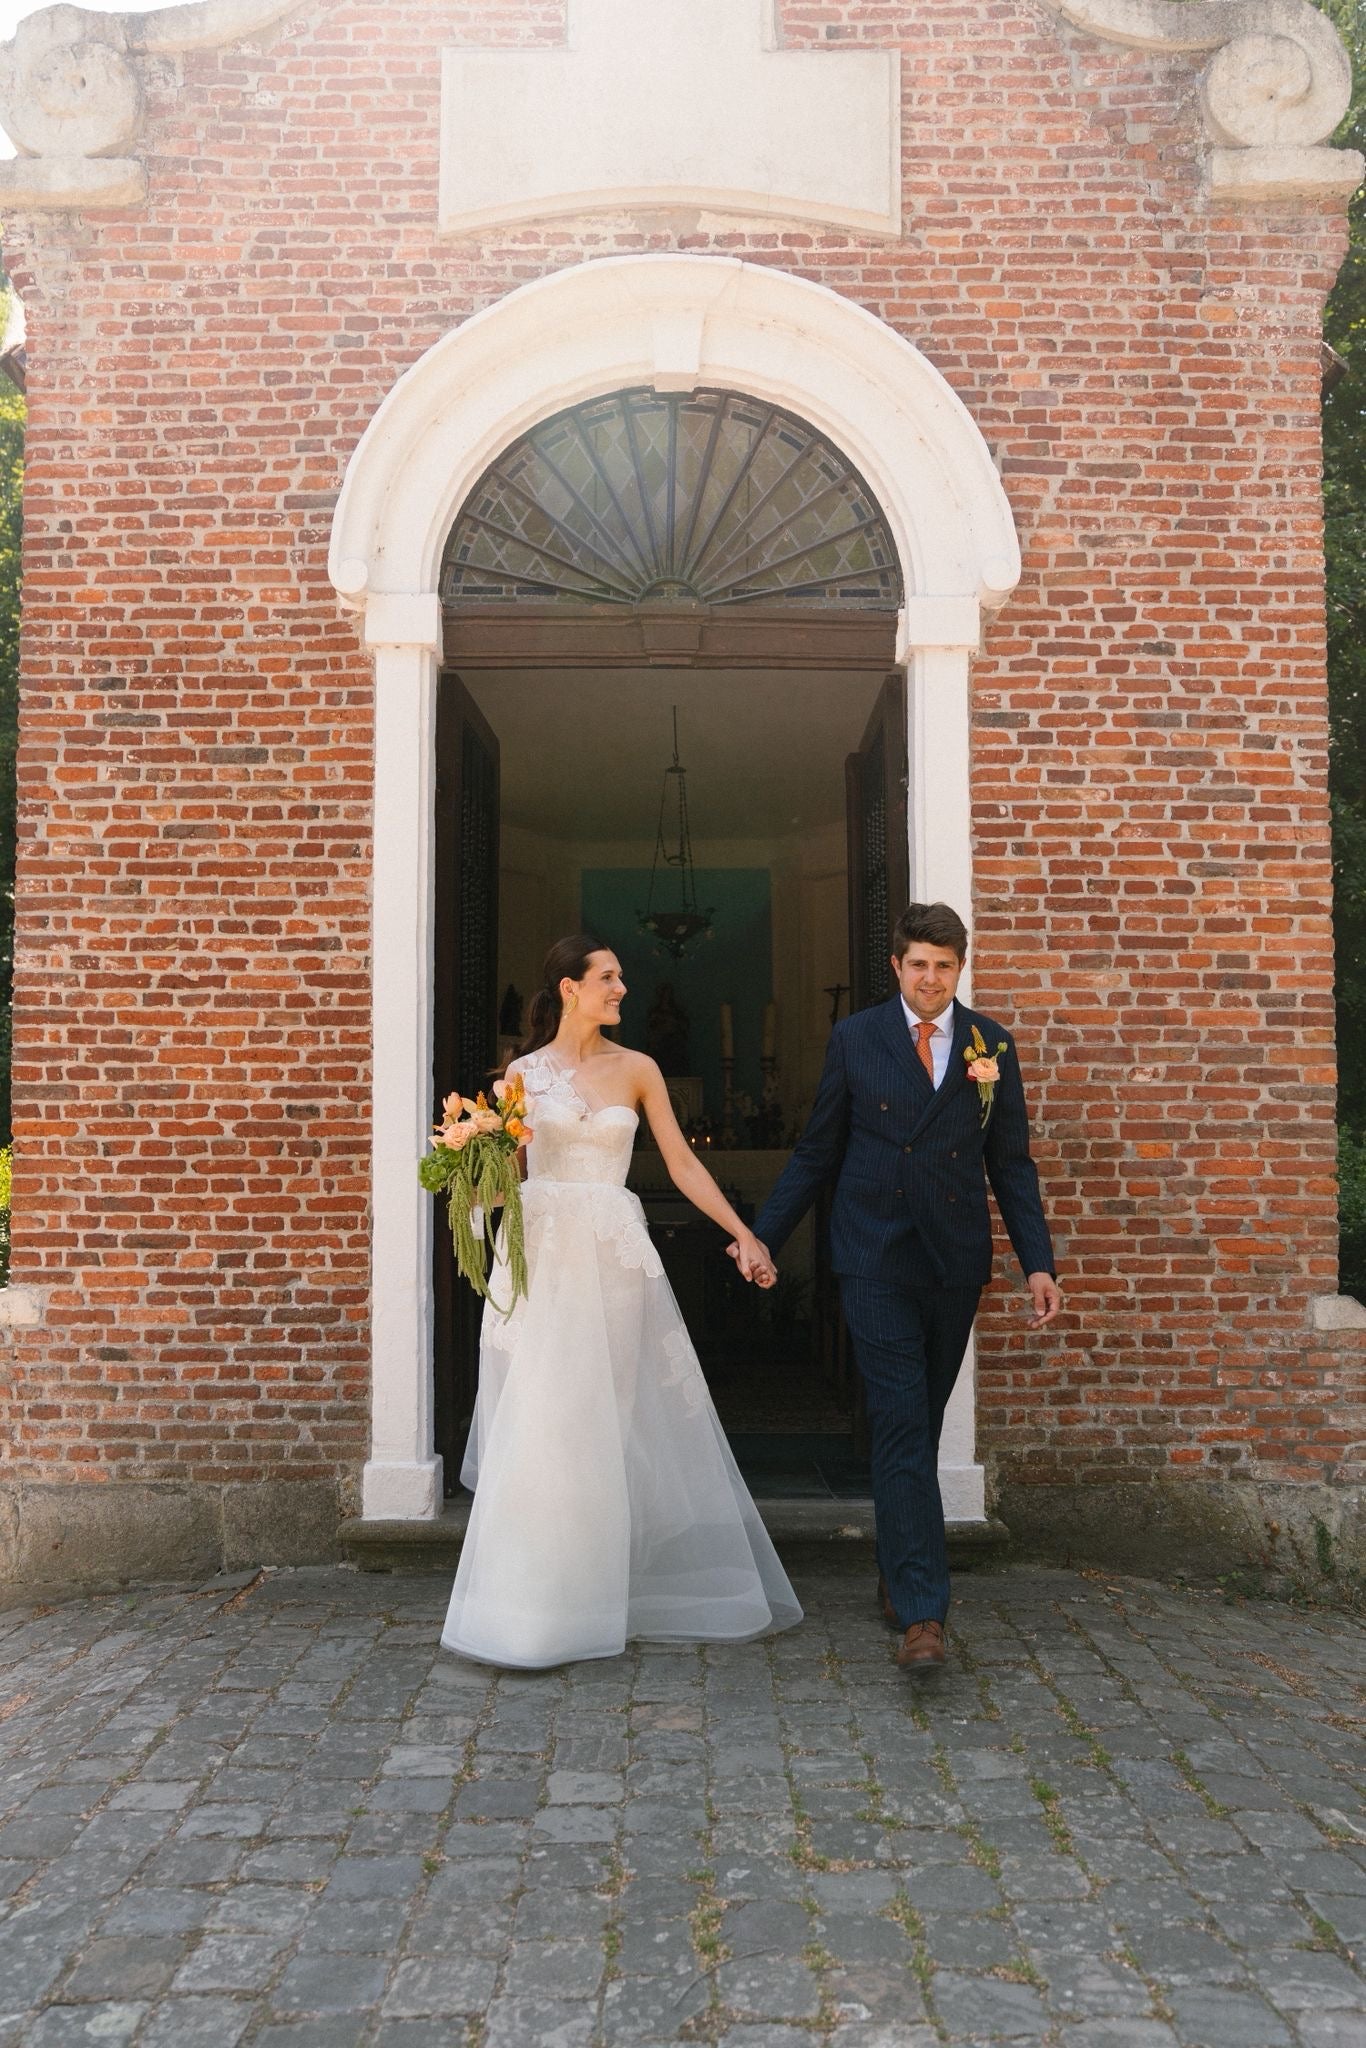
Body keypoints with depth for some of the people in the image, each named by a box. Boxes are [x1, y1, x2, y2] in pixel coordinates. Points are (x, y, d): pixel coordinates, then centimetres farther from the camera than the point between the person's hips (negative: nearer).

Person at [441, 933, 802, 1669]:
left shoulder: (637, 1070, 7)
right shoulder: (524, 1072, 6)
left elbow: (683, 1165, 6)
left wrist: (743, 1236, 1)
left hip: (612, 1255, 1)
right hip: (540, 1253, -1)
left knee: (615, 1423, 4)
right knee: (540, 1424, -2)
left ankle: (612, 1589, 20)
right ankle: (536, 1604, 11)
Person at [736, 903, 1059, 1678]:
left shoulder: (992, 1044, 5)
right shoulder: (855, 1038, 1)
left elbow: (1011, 1162, 7)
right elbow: (817, 1152, 6)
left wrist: (1039, 1262, 0)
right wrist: (764, 1234, 2)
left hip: (955, 1263, 2)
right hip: (877, 1259, -2)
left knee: (921, 1426, 13)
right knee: (902, 1427, -7)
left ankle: (898, 1572, 31)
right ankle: (923, 1611, -7)